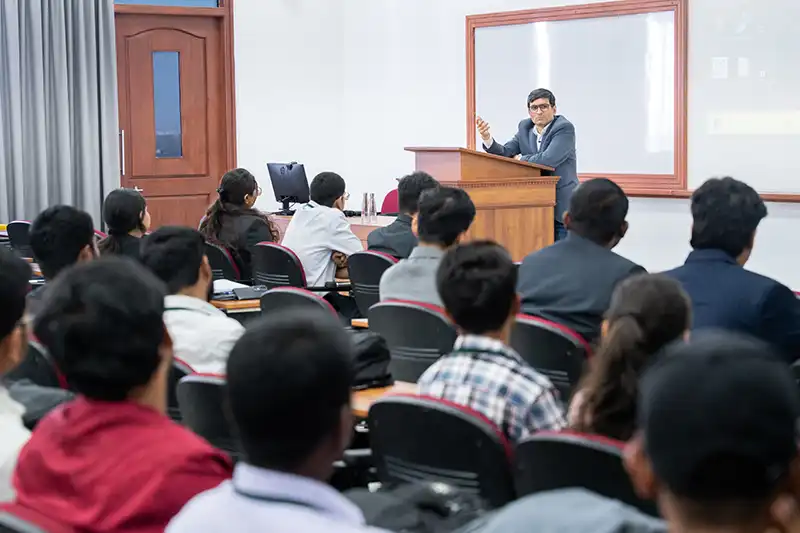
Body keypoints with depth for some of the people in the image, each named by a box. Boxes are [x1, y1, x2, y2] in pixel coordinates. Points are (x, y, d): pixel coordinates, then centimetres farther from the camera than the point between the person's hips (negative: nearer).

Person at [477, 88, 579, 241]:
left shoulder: (565, 128, -12)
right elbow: (504, 152, 2)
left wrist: (520, 158, -9)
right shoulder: (525, 127, 9)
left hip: (561, 205, -6)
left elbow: (549, 159, -24)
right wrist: (487, 138, -17)